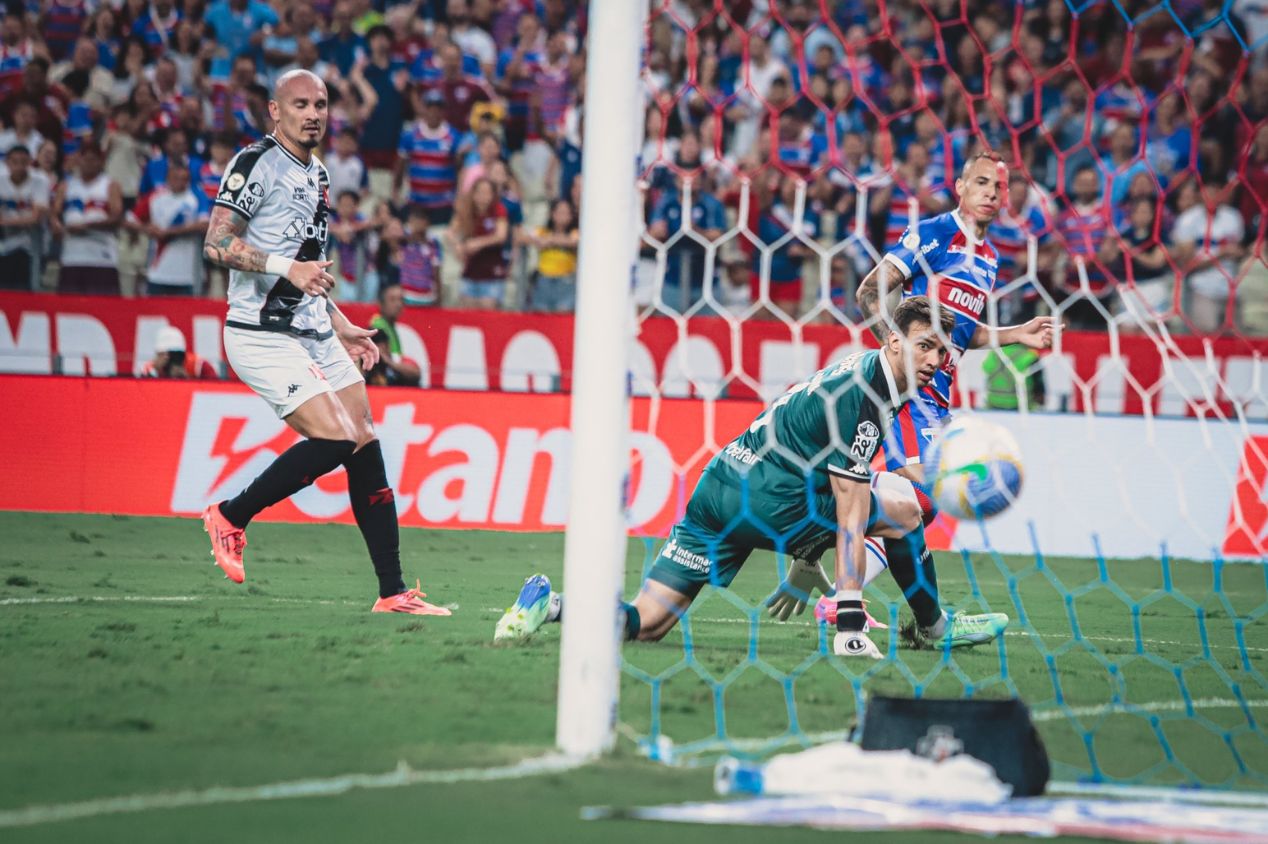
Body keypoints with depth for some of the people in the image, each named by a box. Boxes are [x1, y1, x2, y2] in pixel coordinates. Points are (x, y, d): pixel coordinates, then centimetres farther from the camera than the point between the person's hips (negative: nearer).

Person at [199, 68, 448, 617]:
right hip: (264, 335, -8)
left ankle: (393, 591, 3)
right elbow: (216, 244, -15)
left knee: (366, 446, 0)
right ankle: (231, 516, 0)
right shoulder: (257, 163, -8)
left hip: (316, 335, 8)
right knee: (334, 438, -20)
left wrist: (341, 326, 23)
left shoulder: (317, 174, 19)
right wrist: (288, 266, -24)